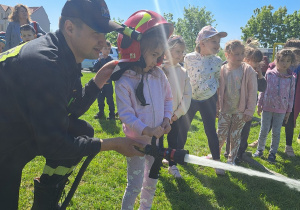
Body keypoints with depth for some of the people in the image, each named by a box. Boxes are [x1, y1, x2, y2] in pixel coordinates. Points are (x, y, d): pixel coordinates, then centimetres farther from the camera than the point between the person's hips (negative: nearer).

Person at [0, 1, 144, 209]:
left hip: (27, 131, 8)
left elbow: (72, 110, 7)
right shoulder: (44, 62, -30)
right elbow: (52, 144, -27)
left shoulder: (66, 57, -3)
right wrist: (112, 144, -20)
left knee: (83, 131, 3)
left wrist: (98, 80, -5)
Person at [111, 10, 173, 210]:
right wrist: (146, 130, -29)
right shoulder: (124, 81, -20)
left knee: (152, 180, 22)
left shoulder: (158, 75, -4)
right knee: (135, 185, 3)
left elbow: (168, 98, 9)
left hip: (157, 139, 6)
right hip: (137, 140, -6)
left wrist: (167, 118, -5)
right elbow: (126, 114, -21)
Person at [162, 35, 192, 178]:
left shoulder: (183, 72, 3)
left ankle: (172, 165, 33)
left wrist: (178, 114, -5)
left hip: (177, 116, 3)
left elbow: (187, 95, 3)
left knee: (175, 141, 13)